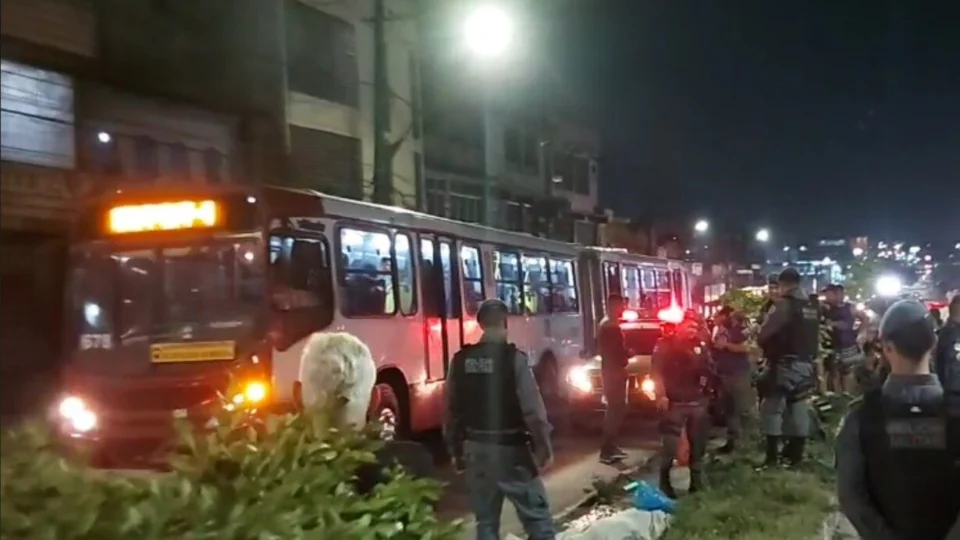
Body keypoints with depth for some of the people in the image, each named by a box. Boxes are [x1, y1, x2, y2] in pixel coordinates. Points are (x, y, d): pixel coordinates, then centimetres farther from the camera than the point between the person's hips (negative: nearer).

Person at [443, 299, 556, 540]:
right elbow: (532, 408, -15)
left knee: (486, 520, 12)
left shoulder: (461, 360, 0)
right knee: (537, 516, 5)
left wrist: (456, 450, 16)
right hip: (510, 448, -4)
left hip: (476, 448, 5)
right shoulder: (513, 358, -13)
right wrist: (544, 445, -5)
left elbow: (452, 410, 6)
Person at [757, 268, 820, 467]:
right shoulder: (813, 307, 8)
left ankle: (772, 456, -3)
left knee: (773, 409, -1)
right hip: (807, 364, 7)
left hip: (784, 365, -7)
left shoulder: (783, 305, -15)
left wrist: (766, 347, 3)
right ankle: (795, 454, 16)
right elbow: (816, 336, 14)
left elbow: (764, 335, -16)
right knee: (799, 409, 12)